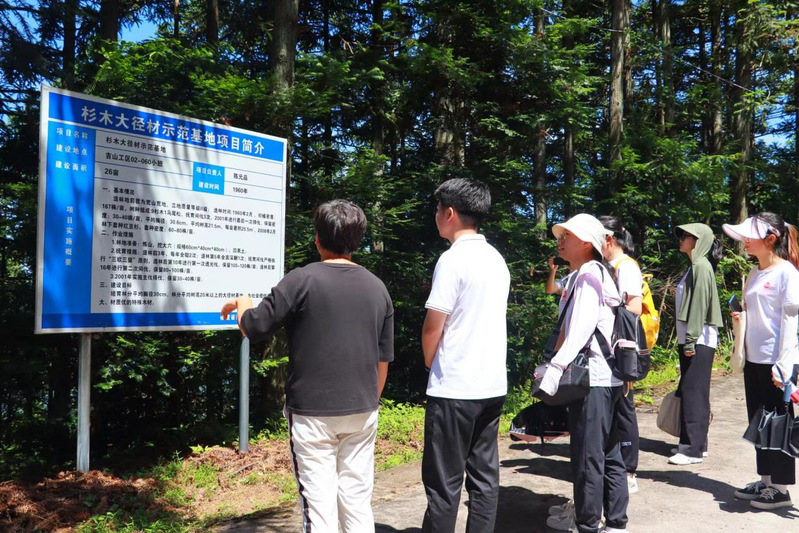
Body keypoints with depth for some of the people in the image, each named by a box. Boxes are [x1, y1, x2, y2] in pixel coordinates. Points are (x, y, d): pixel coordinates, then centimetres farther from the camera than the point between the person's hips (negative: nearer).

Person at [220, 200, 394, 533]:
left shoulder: (303, 280, -11)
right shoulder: (377, 288, 4)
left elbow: (253, 329, -7)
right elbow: (383, 360, 8)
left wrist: (242, 304, 14)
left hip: (312, 412, -4)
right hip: (362, 412, 5)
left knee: (319, 504, 4)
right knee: (358, 501, 14)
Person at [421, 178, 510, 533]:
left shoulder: (453, 259, -14)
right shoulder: (497, 260, 11)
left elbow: (433, 327, -13)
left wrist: (430, 363, 6)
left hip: (454, 388, -8)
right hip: (492, 384, 8)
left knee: (444, 483, 2)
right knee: (485, 476, 12)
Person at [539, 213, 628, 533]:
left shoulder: (588, 275, -11)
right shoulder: (598, 274, 18)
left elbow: (581, 328, -22)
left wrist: (554, 369, -27)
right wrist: (558, 366, 14)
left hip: (592, 379, -10)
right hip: (608, 377, 10)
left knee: (587, 457, -1)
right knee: (608, 455, 15)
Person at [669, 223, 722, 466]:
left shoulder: (701, 266, -11)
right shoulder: (695, 266, 17)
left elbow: (699, 305, -18)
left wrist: (691, 341, -20)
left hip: (699, 341, -9)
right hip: (691, 339, 9)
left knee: (693, 392, -7)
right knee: (689, 392, 12)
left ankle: (693, 449, -3)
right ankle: (694, 443, 20)